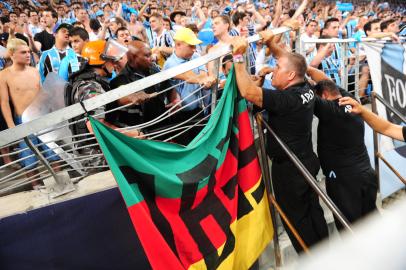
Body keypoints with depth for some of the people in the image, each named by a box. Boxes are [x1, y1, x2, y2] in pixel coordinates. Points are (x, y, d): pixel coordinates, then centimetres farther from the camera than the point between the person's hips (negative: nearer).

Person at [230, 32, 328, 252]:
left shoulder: (287, 99, -28)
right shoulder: (305, 89, -3)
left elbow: (248, 92, -36)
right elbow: (290, 61, 14)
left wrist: (238, 57, -29)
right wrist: (271, 45, 3)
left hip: (288, 168, -9)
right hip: (307, 161, 9)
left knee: (296, 218, 9)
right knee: (313, 211, 23)